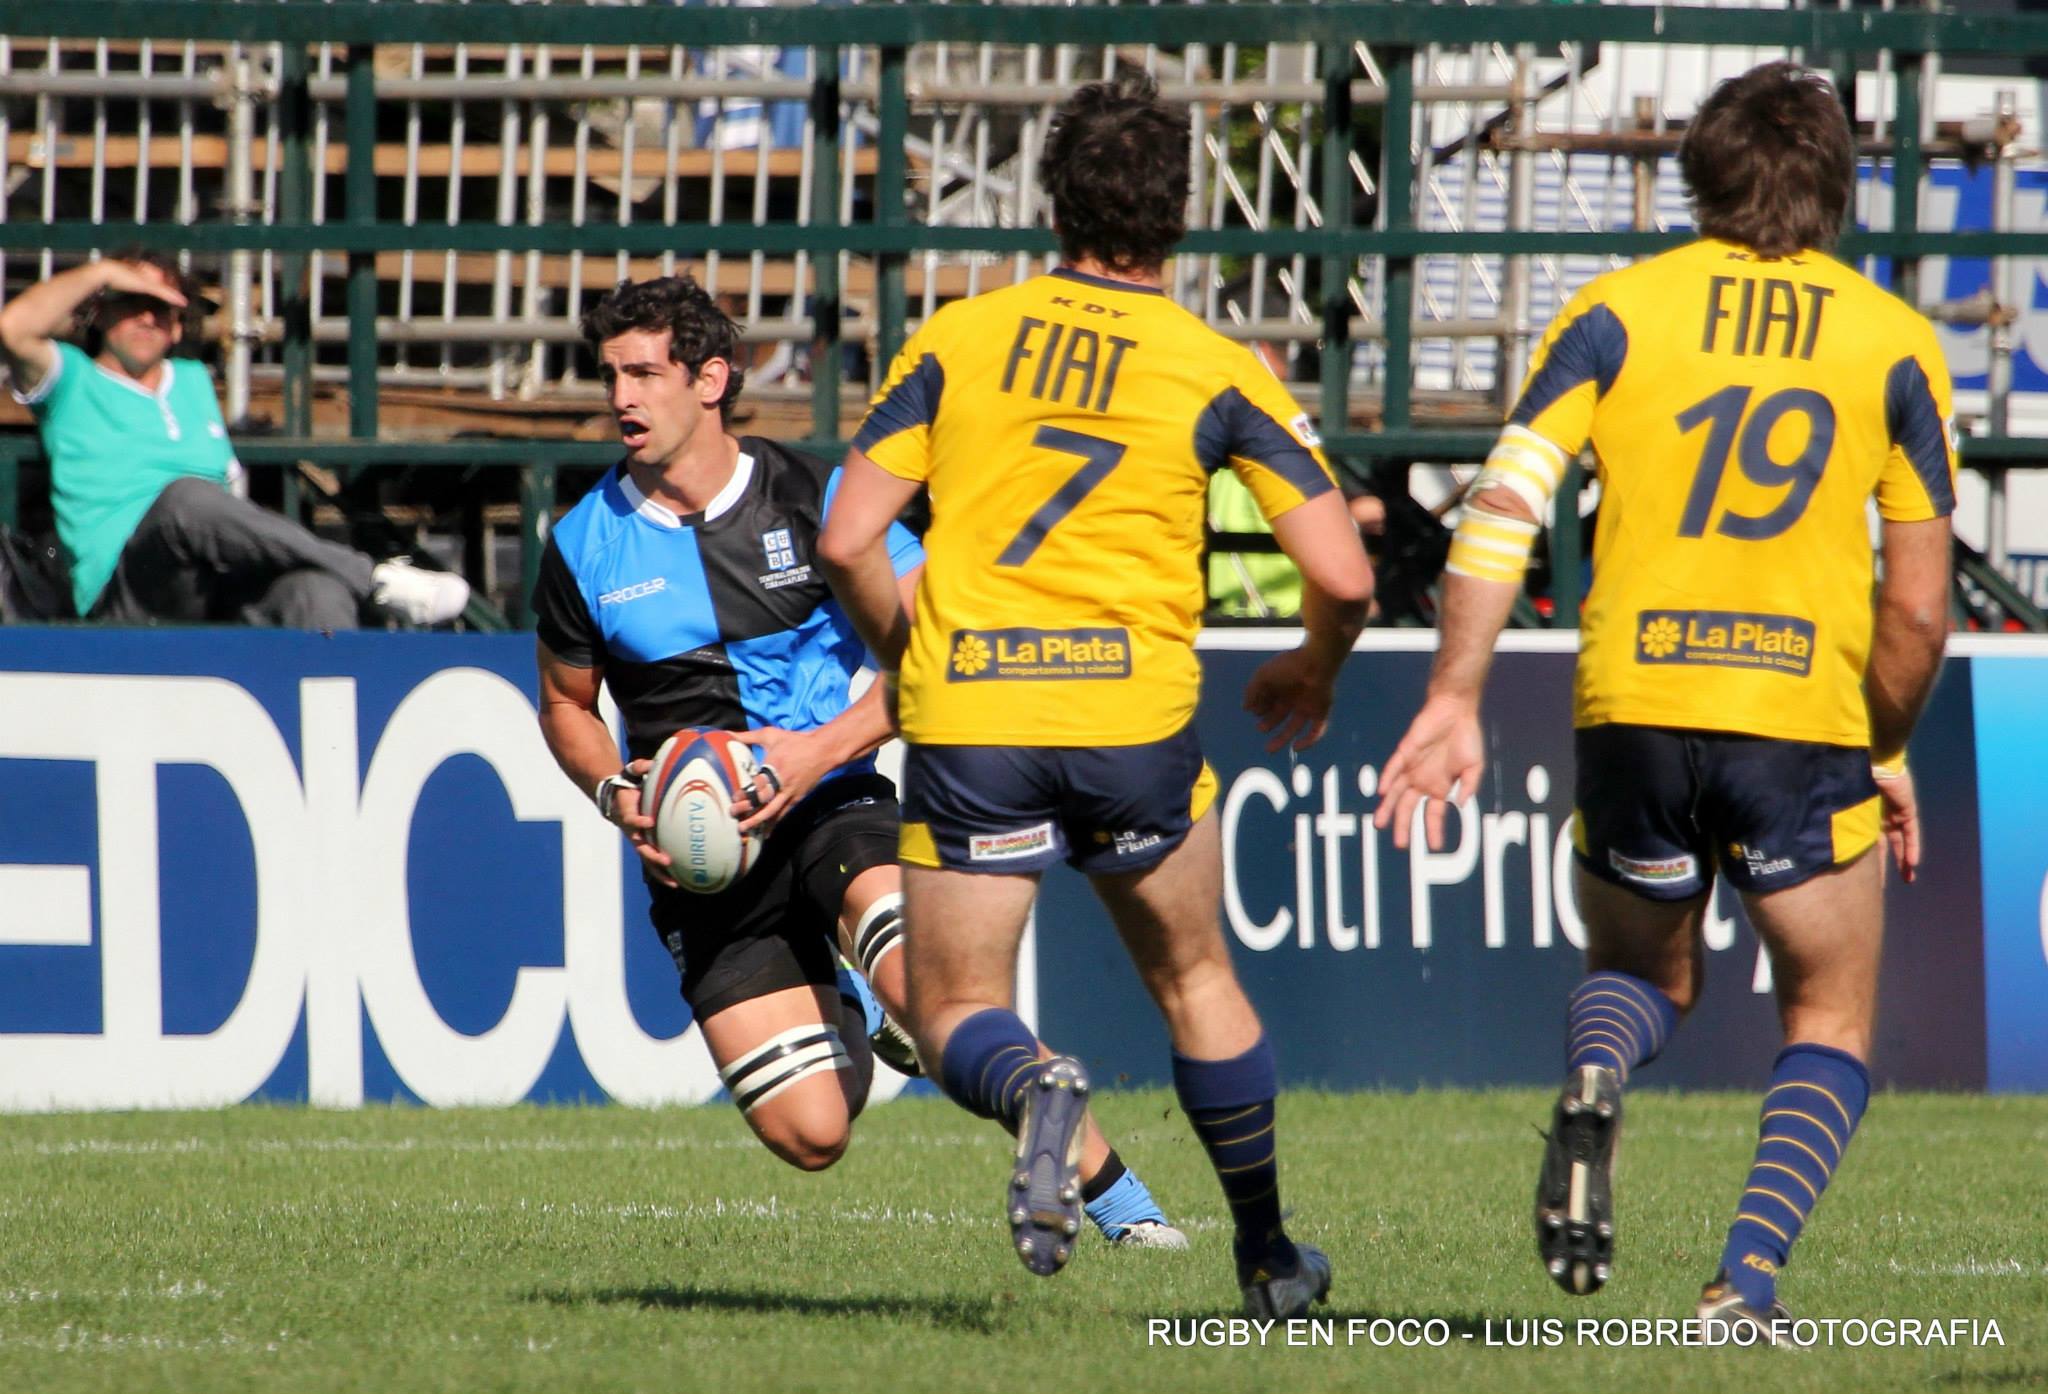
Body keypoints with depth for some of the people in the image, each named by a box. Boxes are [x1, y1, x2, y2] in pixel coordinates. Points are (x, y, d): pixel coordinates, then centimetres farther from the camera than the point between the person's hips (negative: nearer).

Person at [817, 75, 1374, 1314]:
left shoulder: (958, 340, 5)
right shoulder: (1221, 374, 2)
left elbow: (848, 541, 2)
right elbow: (1343, 575, -2)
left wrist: (907, 660, 20)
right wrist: (1315, 675, 20)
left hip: (966, 715, 0)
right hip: (1133, 715, 0)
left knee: (955, 1015, 8)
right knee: (1196, 979, 23)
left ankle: (1034, 1088, -26)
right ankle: (1269, 1256, 27)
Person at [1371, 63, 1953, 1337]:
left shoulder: (1621, 310, 5)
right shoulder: (1894, 343, 5)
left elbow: (1504, 504, -6)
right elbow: (1920, 608, 2)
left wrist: (1453, 701, -5)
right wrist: (1888, 754, 17)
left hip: (1634, 708, 1)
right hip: (1803, 721, -1)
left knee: (1642, 976, 25)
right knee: (1831, 1029, 15)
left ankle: (1593, 1085, -10)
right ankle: (1749, 1279, -7)